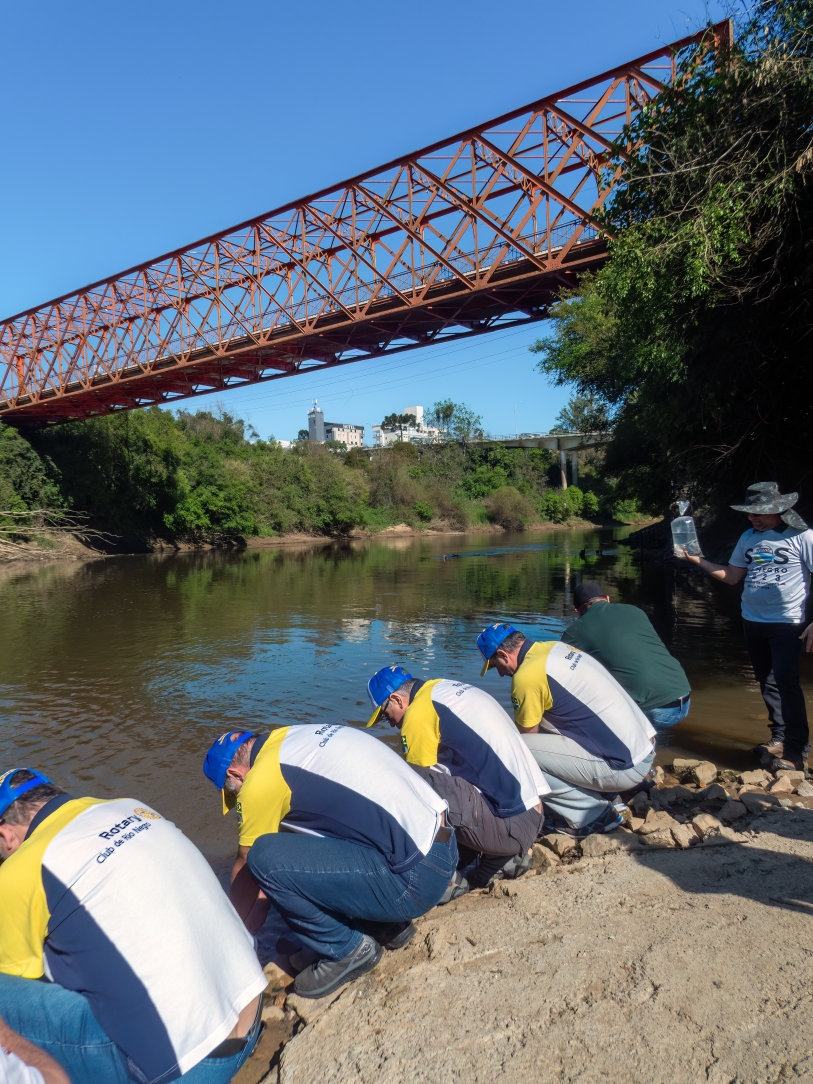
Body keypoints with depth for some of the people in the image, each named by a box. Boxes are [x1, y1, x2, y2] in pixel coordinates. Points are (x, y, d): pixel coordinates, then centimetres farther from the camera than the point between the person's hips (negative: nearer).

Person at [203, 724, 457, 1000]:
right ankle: (387, 924, 22)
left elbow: (246, 866, 5)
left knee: (265, 859, -14)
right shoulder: (295, 738, 13)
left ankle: (348, 950, 6)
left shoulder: (260, 781, -11)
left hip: (417, 878, -9)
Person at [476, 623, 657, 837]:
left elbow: (526, 737, -1)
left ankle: (594, 814, 1)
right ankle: (605, 796, 17)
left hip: (625, 766, -9)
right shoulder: (555, 647, 10)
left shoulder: (526, 676, -15)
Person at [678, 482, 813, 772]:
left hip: (787, 623, -6)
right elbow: (731, 576, 9)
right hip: (752, 622, 6)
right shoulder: (748, 538, 6)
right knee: (767, 682, 13)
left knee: (785, 683, -12)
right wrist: (697, 560, -1)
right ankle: (779, 738, 25)